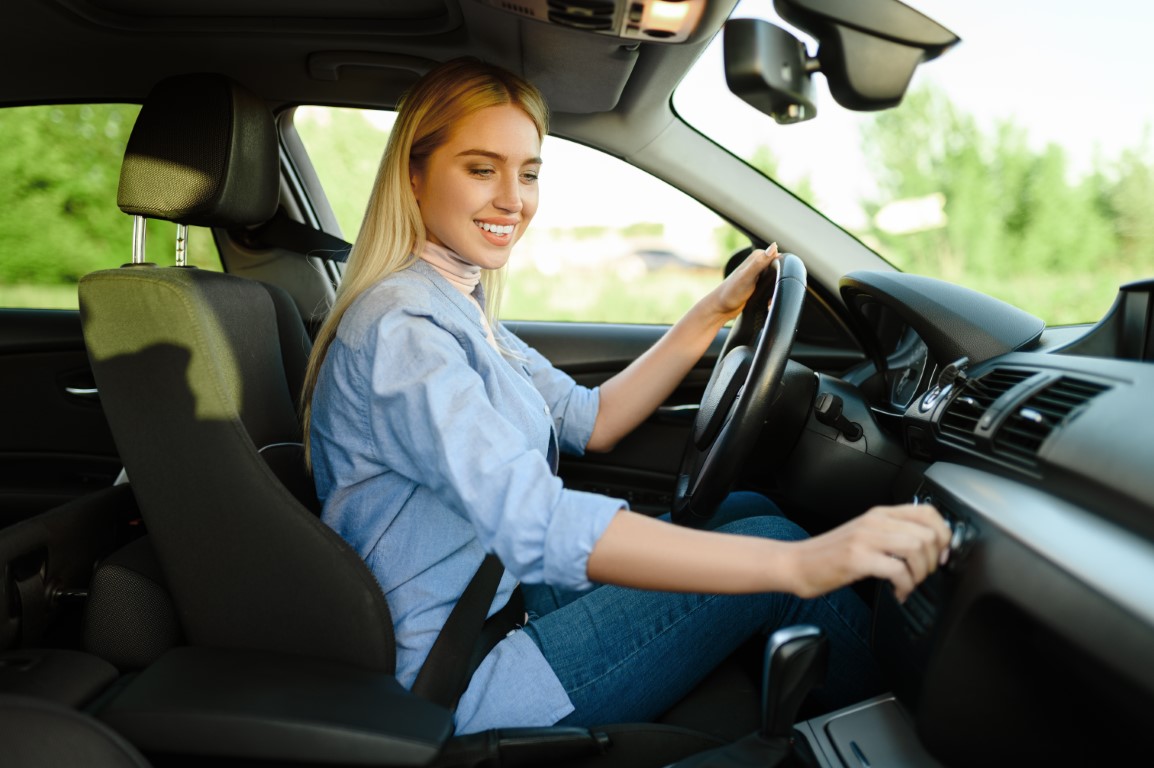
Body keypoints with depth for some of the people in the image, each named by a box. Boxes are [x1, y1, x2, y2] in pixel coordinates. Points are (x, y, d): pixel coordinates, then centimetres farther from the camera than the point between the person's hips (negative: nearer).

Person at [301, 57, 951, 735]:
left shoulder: (460, 309, 9)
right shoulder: (398, 330, -24)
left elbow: (590, 421, 10)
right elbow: (535, 521, -37)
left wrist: (713, 313, 2)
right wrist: (796, 564, -43)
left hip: (509, 596, 9)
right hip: (464, 682, -9)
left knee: (747, 510, 5)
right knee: (769, 537, -12)